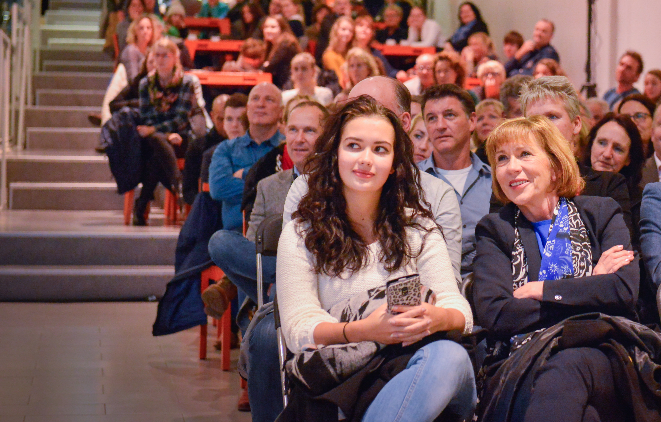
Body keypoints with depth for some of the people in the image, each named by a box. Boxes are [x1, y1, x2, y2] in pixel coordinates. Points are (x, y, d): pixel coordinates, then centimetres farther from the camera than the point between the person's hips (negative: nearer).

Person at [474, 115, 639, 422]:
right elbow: (492, 315, -1)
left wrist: (538, 291, 0)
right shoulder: (494, 230, 17)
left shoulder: (602, 213, 17)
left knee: (566, 365, -37)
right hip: (524, 359, 0)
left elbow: (625, 290, -2)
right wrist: (590, 289, 0)